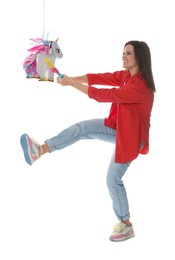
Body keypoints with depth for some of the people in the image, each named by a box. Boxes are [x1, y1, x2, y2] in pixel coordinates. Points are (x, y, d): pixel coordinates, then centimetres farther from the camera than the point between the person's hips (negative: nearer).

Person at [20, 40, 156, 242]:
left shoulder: (139, 86, -31)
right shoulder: (125, 75, -1)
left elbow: (104, 95, -31)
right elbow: (100, 78, -6)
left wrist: (71, 83, -27)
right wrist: (72, 79, -18)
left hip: (129, 136, -8)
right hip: (117, 127, 8)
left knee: (113, 179, -2)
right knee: (82, 129, -7)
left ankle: (126, 226, 13)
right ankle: (40, 150, -6)